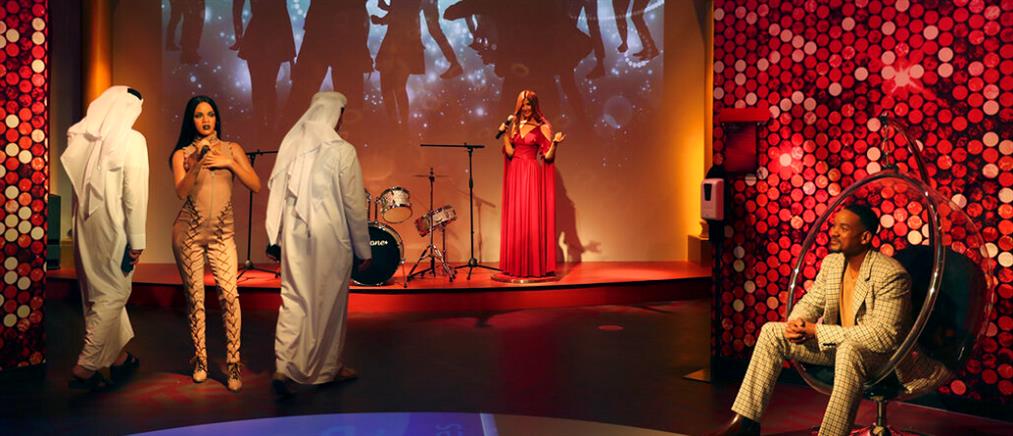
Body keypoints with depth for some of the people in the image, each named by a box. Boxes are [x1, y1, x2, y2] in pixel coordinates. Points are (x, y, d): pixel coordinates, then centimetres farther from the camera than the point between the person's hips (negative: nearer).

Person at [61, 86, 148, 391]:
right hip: (113, 227, -6)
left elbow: (76, 183, 5)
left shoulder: (81, 137, 4)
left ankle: (118, 357, 29)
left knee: (98, 291, 16)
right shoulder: (131, 139, -12)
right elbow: (135, 193, -14)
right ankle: (86, 368, 5)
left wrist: (77, 228, 10)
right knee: (112, 294, 5)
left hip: (85, 225, 6)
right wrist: (137, 239, -11)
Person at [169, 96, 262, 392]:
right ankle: (200, 361, 18)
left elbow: (256, 186, -2)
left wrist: (229, 163, -11)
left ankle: (233, 365, -6)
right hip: (189, 232, 0)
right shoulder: (182, 154, 4)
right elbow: (181, 192, -11)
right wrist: (197, 164, -23)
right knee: (194, 297, 5)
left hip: (222, 233, 0)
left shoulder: (232, 149, 7)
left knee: (229, 294, -13)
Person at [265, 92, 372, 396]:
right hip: (329, 238, -4)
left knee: (294, 301, 10)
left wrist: (274, 238, 13)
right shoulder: (342, 151, -10)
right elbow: (354, 204, -8)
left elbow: (276, 195, 5)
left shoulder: (290, 145, 2)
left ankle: (285, 368, 2)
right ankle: (328, 367, 24)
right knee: (329, 303, 10)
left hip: (294, 237, 4)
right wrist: (363, 249, 0)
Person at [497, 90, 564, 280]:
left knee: (533, 218, -6)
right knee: (514, 219, 5)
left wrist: (554, 143, -21)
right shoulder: (514, 126, 12)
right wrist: (504, 133, -2)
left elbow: (548, 157, -5)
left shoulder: (542, 128, -1)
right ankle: (516, 266, 11)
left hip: (532, 175, -4)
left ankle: (536, 265, 0)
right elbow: (509, 152, 3)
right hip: (515, 175, 5)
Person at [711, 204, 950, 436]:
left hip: (884, 354, -8)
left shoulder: (891, 275, -22)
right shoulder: (832, 262, 1)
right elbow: (810, 301, 11)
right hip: (837, 344, 8)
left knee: (849, 350, -42)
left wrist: (817, 330, -30)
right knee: (772, 332, -3)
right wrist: (796, 324, -15)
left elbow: (884, 335, -29)